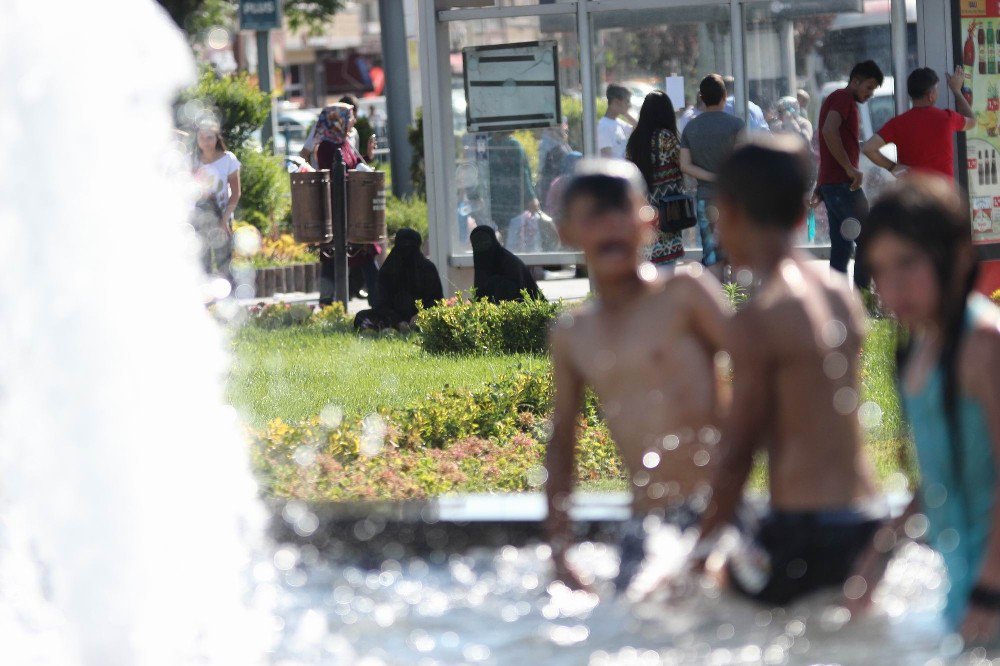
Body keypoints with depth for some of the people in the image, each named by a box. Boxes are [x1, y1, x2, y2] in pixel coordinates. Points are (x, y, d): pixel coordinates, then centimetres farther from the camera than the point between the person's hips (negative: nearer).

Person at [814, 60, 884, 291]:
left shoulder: (837, 99, 24)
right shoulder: (843, 98, -8)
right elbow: (829, 131, -25)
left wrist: (820, 186, 23)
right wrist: (850, 168, -26)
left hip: (830, 184, 10)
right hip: (843, 184, -10)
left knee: (841, 248, 8)